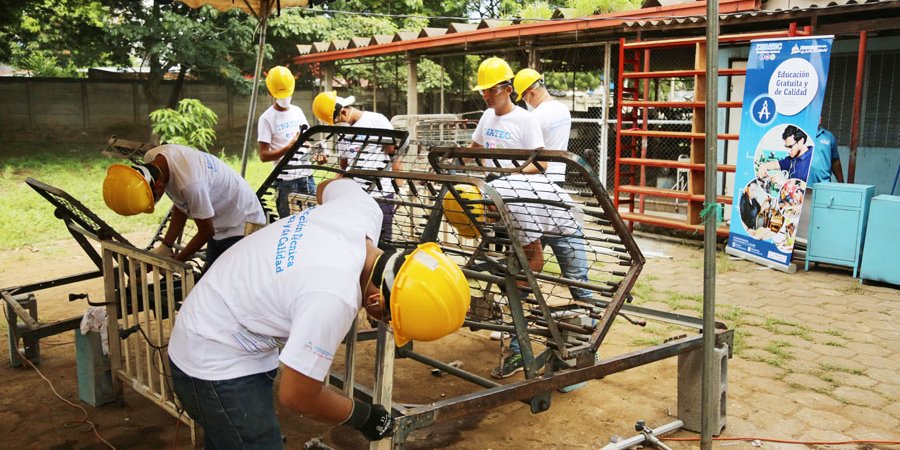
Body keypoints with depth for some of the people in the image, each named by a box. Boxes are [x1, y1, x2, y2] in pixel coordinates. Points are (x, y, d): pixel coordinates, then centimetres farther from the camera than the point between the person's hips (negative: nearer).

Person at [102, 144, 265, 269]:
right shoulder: (152, 159, -13)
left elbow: (206, 231, -20)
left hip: (242, 224, -9)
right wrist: (165, 246, -2)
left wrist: (176, 261, -7)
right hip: (219, 226, 9)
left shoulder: (190, 182, -38)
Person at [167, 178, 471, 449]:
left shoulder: (362, 209, -15)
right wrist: (362, 416, -7)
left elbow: (327, 186, 12)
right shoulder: (334, 298, -38)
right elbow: (297, 396, -23)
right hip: (217, 365, -9)